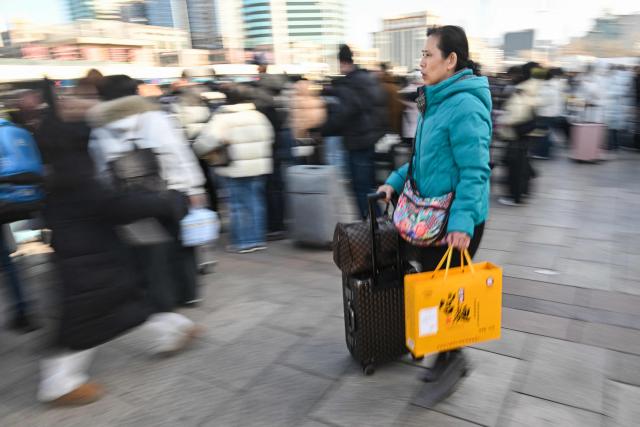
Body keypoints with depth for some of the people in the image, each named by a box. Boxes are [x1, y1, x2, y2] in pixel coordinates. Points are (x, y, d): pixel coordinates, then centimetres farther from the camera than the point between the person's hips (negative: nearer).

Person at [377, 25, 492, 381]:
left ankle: (451, 353, 31)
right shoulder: (438, 101, 10)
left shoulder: (465, 106, -22)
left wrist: (461, 221, -32)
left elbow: (475, 171, -26)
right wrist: (395, 181, 11)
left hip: (457, 222, -9)